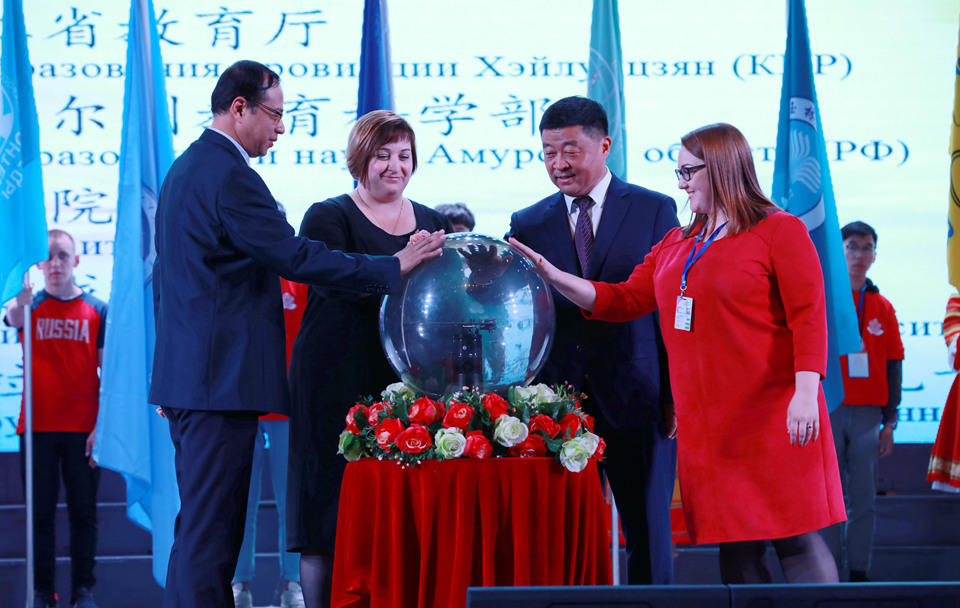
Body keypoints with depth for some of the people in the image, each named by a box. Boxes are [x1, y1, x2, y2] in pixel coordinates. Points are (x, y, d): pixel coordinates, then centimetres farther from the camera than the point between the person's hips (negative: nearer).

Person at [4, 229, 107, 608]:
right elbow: (12, 318, -23)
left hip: (82, 430, 0)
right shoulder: (31, 305, 3)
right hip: (38, 427, 0)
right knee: (40, 513, 3)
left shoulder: (96, 310, 4)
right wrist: (20, 302, -47)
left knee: (84, 513, 3)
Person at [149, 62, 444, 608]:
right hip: (221, 378, -11)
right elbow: (295, 257, -20)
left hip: (186, 375, 11)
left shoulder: (185, 168, 18)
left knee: (197, 529, 15)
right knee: (212, 530, -9)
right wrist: (392, 267, -17)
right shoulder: (230, 175, -15)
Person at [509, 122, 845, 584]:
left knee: (797, 541, -7)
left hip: (772, 419, -6)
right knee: (735, 549, 5)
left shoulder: (779, 230, -1)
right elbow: (624, 299, 15)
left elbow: (808, 316, -9)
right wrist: (550, 274, 5)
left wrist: (806, 394, -19)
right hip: (707, 424, 6)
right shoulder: (676, 244, 19)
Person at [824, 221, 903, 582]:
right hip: (828, 412, -2)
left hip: (868, 414, 2)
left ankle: (859, 574, 5)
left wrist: (889, 420, 5)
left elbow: (893, 366, 11)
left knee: (864, 499, 2)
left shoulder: (882, 307, 11)